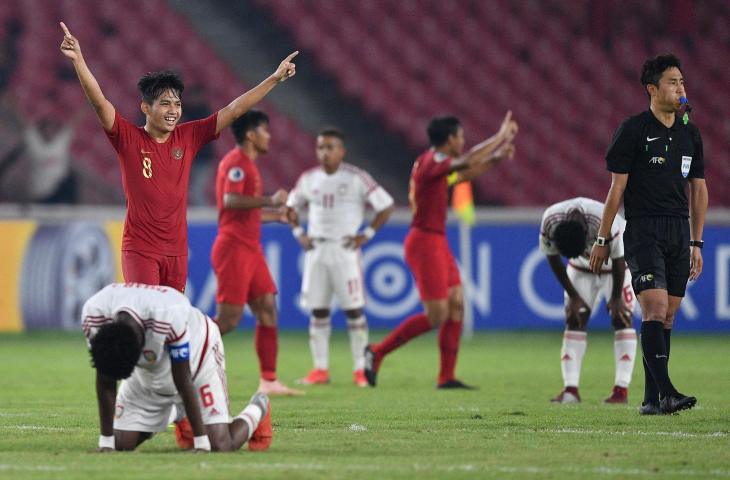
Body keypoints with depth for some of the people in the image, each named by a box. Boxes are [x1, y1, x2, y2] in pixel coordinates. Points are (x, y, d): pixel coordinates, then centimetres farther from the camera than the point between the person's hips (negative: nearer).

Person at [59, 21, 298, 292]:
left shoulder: (188, 137, 5)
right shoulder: (128, 138, -5)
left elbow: (233, 110, 7)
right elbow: (99, 102, -17)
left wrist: (275, 79, 7)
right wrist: (78, 60, -30)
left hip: (177, 250, 4)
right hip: (140, 249, -4)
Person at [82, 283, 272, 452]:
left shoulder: (170, 316, -43)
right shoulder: (93, 316, -31)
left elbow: (183, 381, -30)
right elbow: (105, 382, -18)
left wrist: (201, 443, -24)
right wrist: (105, 442, -15)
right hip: (147, 371, 4)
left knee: (219, 446, -14)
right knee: (122, 445, -2)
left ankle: (257, 411, 20)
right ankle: (175, 414, 29)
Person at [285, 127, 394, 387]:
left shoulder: (356, 178, -6)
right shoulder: (309, 179, 7)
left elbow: (386, 205, -4)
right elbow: (291, 207, 21)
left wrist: (367, 234, -8)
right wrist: (299, 233, 8)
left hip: (345, 249, -4)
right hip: (316, 249, 4)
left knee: (353, 309, -3)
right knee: (317, 311, 3)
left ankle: (360, 369, 1)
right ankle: (320, 369, 8)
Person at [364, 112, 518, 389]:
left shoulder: (436, 164, 14)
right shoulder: (430, 162, -16)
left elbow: (466, 174, 30)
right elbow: (467, 162, -29)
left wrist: (497, 158, 19)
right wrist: (500, 136, -21)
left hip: (437, 243, 10)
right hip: (425, 242, -10)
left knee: (456, 307, 6)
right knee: (436, 316, -9)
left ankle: (447, 377, 8)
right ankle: (377, 352, -1)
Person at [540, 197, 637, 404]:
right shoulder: (550, 222, -32)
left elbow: (619, 261, -24)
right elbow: (554, 260, -13)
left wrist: (616, 298, -13)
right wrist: (573, 296, -8)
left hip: (615, 265, -3)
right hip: (582, 268, 3)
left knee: (621, 317, -13)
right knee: (575, 320, -7)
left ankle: (622, 389, -14)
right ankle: (570, 389, -10)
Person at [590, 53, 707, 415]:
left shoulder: (690, 133, 13)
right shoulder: (633, 130, -3)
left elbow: (698, 189, 19)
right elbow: (617, 187, -2)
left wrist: (696, 243, 17)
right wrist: (602, 239, -2)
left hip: (679, 232, 6)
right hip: (643, 231, -6)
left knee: (667, 317, 5)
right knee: (655, 308, -17)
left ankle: (651, 399, 8)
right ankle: (665, 392, -24)